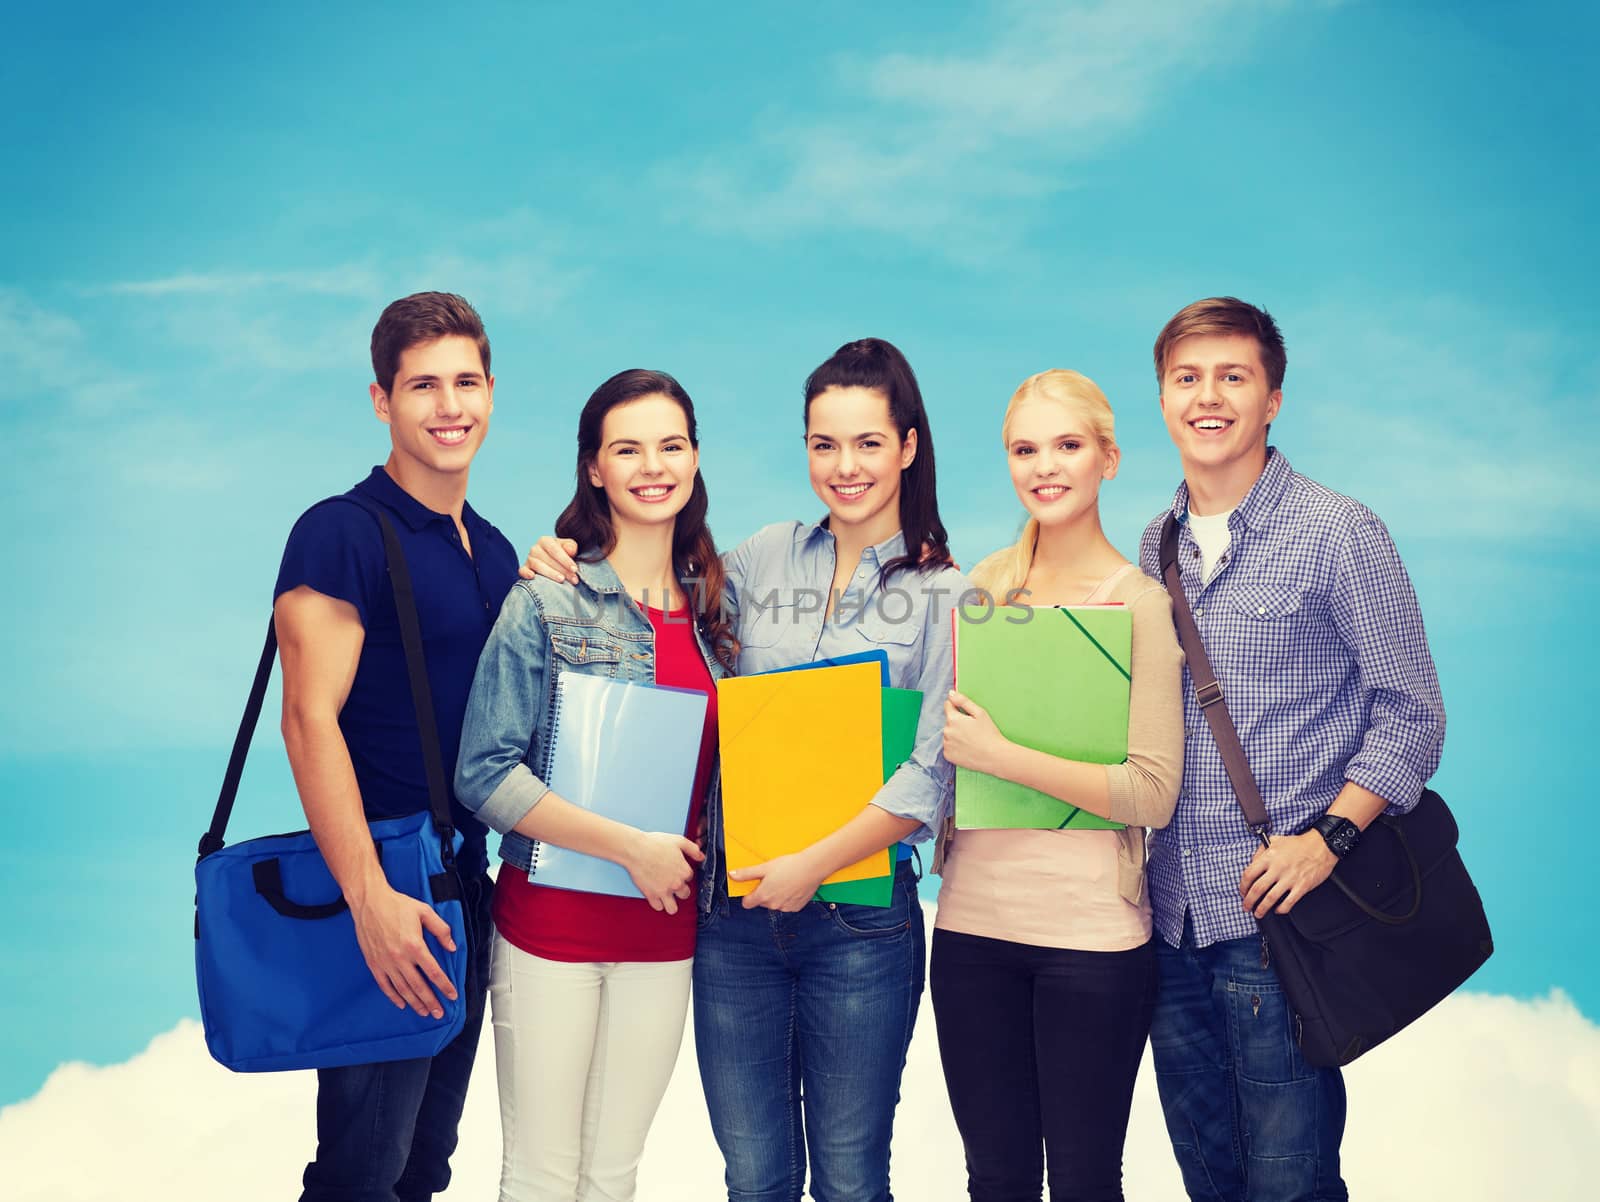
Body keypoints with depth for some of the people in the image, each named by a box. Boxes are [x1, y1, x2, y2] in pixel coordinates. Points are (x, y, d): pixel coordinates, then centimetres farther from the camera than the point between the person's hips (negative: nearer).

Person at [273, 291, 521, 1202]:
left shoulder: (495, 550, 12)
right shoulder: (342, 534, -12)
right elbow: (311, 720, -18)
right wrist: (370, 898, -25)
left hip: (468, 886, 8)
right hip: (383, 901, -7)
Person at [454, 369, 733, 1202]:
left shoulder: (711, 608, 8)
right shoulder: (546, 603, -7)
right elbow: (485, 774, -13)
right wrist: (630, 846, -17)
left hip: (664, 928, 4)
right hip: (551, 921, -4)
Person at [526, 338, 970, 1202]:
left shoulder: (940, 595, -1)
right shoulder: (761, 561, 7)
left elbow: (931, 774, -8)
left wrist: (816, 865, -15)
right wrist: (561, 569, 4)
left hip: (858, 918, -2)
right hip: (735, 906, 3)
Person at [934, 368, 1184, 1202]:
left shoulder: (1140, 602, -6)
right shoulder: (987, 584, 8)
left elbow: (1154, 794, -14)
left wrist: (1001, 757, -18)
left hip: (1091, 933, -4)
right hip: (974, 920, 4)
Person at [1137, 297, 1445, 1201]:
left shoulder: (1338, 533, -6)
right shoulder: (1156, 547, 11)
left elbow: (1413, 713, -7)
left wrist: (1325, 837, -17)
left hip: (1277, 919, -5)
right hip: (1172, 917, 6)